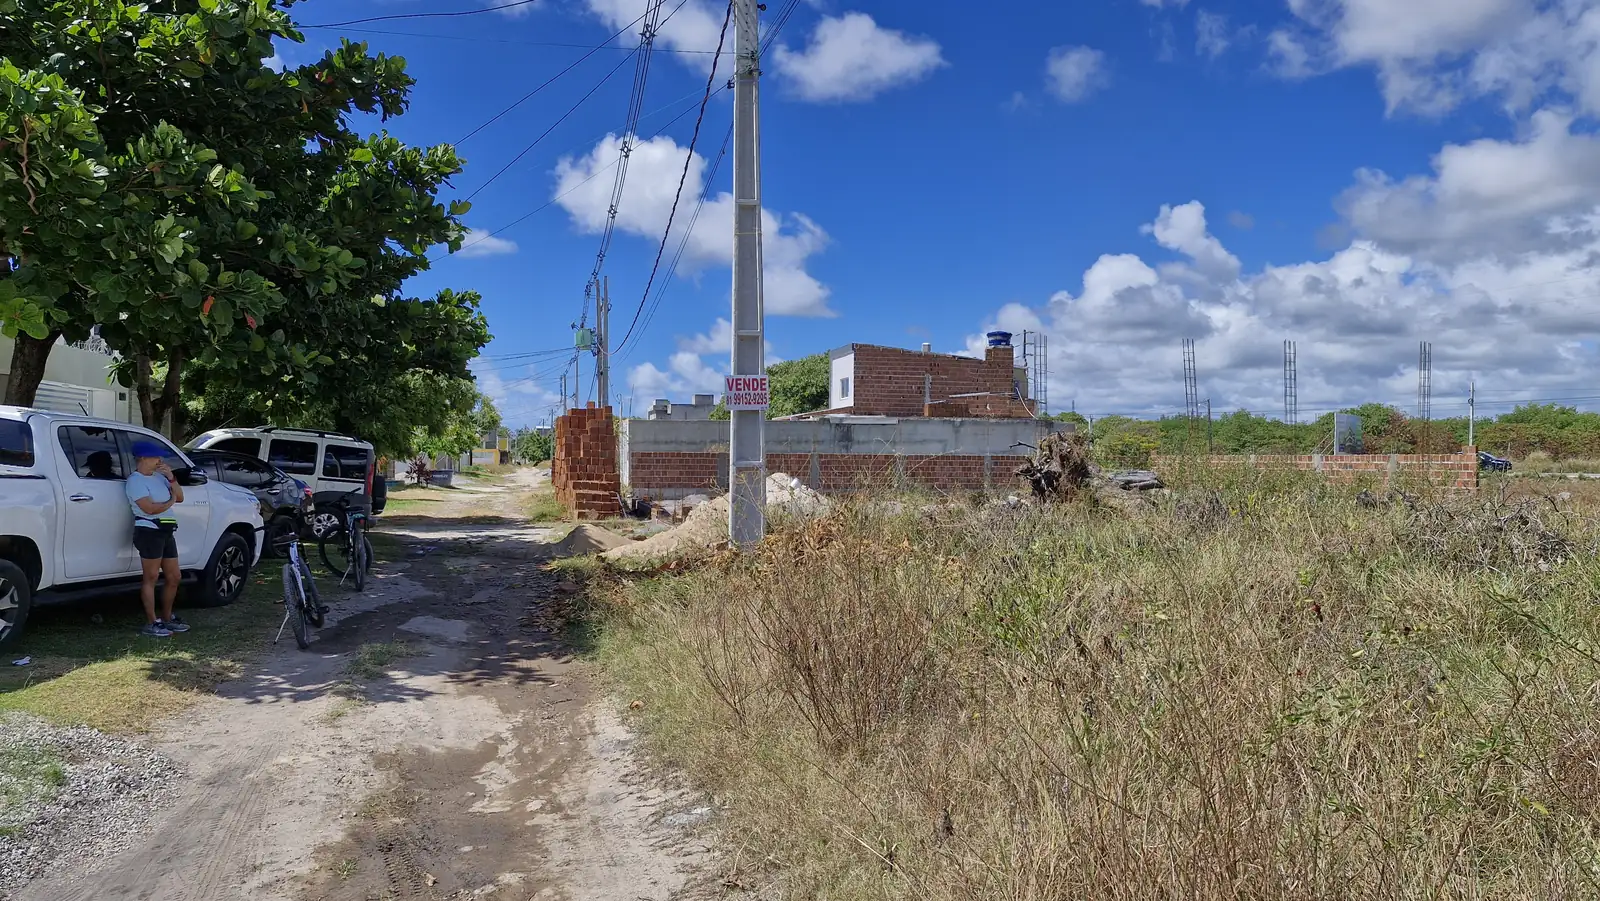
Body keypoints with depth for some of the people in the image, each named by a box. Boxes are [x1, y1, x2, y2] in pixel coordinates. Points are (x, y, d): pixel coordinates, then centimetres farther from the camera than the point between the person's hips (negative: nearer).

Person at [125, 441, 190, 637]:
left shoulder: (158, 476, 15)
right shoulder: (135, 480, -8)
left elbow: (180, 497, 13)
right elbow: (149, 508, -18)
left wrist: (171, 477, 1)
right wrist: (170, 502, -1)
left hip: (166, 532, 8)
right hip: (149, 531, -8)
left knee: (173, 578, 11)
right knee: (151, 578, -3)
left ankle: (166, 618, 23)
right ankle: (151, 623, 3)